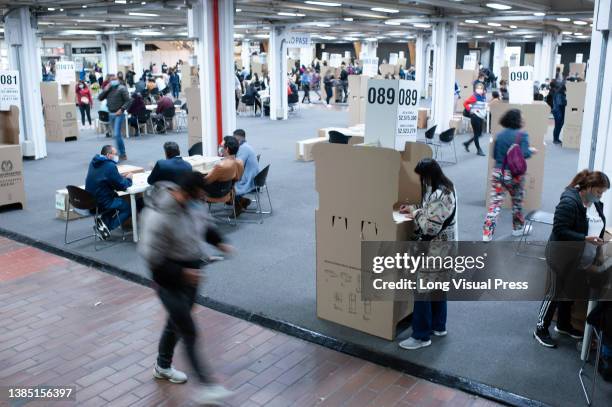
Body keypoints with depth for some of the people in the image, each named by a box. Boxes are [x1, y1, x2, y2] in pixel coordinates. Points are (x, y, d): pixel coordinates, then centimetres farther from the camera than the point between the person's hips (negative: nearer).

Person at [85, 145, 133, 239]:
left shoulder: (94, 163, 9)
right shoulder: (110, 166, -18)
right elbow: (122, 186, -15)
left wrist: (123, 178, 10)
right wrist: (128, 179, 6)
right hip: (102, 203, -9)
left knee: (116, 197, 30)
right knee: (129, 207, 3)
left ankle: (104, 221, 14)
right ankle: (107, 226, -7)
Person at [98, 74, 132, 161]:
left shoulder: (122, 88, -5)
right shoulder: (108, 88, 13)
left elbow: (128, 101, -11)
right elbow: (100, 98, 9)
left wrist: (121, 109, -19)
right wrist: (105, 90, -4)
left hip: (118, 114, -7)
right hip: (111, 114, 7)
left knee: (117, 134, -15)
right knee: (116, 135, 12)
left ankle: (122, 155, -8)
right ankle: (121, 154, 21)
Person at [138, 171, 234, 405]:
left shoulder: (191, 202, -7)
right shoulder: (159, 217, -31)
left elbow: (203, 223, 13)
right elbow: (152, 257, -25)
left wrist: (218, 241, -3)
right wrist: (181, 273, -26)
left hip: (191, 272, 8)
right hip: (170, 280, -8)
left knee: (177, 323, 23)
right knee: (189, 333, -3)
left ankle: (163, 367, 45)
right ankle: (206, 386, 7)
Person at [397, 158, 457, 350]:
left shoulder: (439, 196, -27)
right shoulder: (444, 188, 6)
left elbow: (430, 227, -28)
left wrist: (415, 215, -13)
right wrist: (415, 209, 7)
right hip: (441, 249, 10)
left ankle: (421, 336, 8)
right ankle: (438, 326, 35)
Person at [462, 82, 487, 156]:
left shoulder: (484, 97, 8)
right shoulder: (474, 97, -13)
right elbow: (465, 103, -16)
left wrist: (483, 116, 14)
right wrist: (470, 111, -13)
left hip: (481, 117, 8)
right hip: (475, 117, -8)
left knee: (479, 134, 12)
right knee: (476, 134, 0)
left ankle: (467, 143, 28)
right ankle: (479, 150, 8)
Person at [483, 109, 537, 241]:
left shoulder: (499, 135, 4)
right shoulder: (522, 135, -10)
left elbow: (494, 155, 8)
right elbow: (524, 154, -19)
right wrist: (531, 150, 0)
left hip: (498, 172, 3)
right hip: (514, 174, -3)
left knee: (495, 203, 1)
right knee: (517, 202, 19)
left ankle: (487, 233, -6)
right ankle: (518, 228, 37)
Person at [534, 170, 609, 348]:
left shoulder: (596, 204, 3)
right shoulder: (569, 202, -22)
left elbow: (598, 228, 17)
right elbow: (559, 230, -25)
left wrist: (598, 243, 1)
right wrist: (585, 239, -31)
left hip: (581, 260, 8)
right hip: (563, 258, -8)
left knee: (570, 292, 22)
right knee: (555, 294, 3)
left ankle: (563, 325, 40)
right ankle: (541, 330, 17)